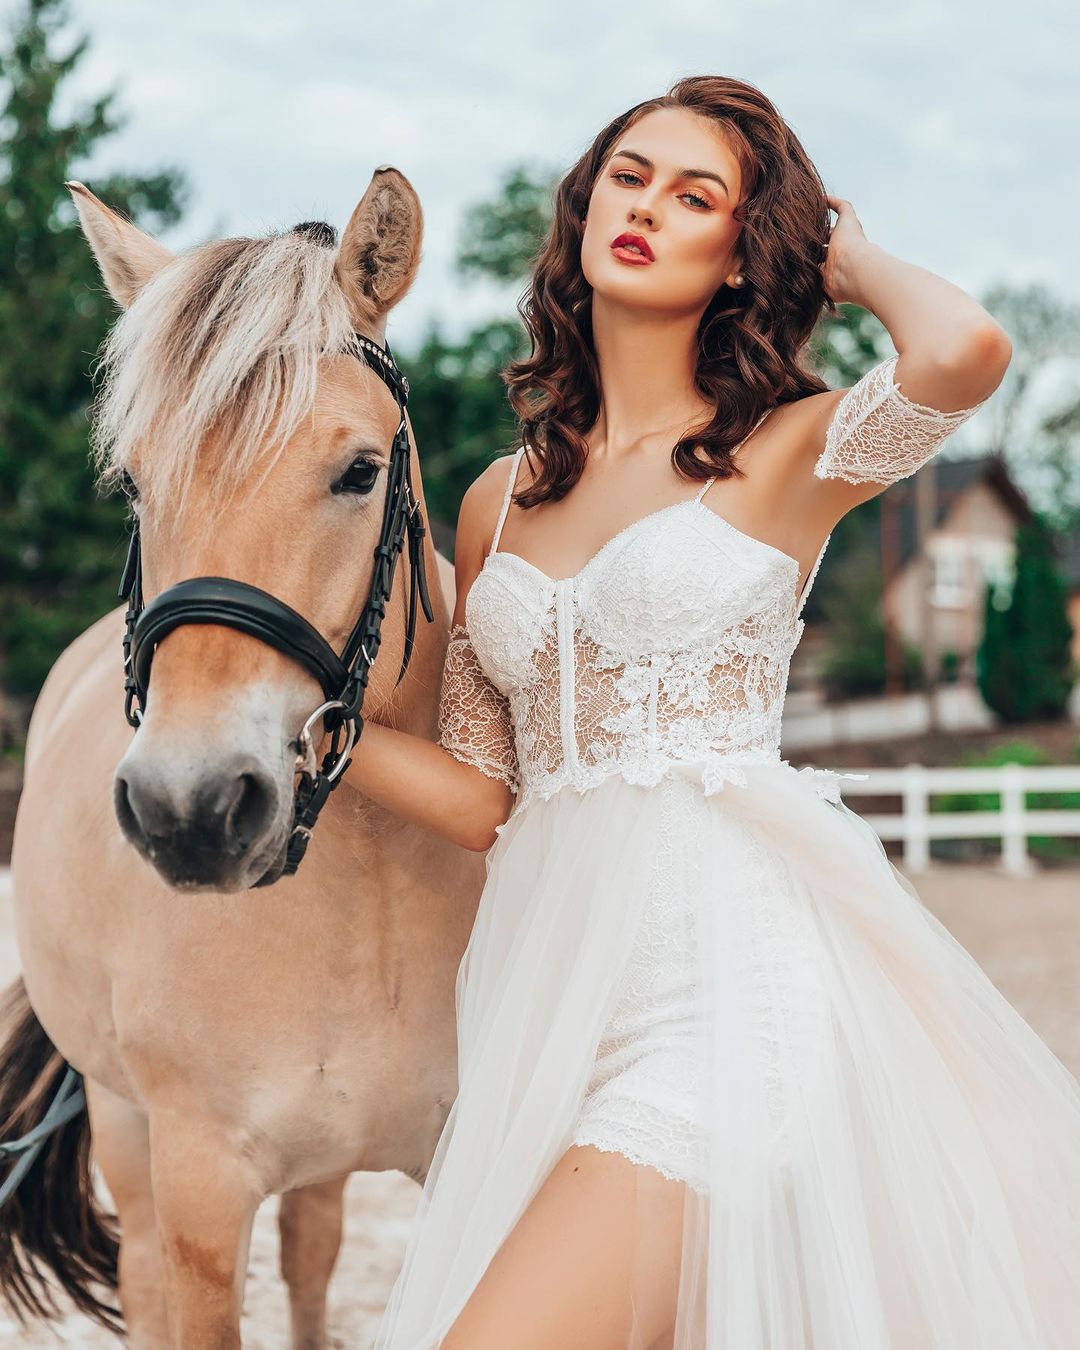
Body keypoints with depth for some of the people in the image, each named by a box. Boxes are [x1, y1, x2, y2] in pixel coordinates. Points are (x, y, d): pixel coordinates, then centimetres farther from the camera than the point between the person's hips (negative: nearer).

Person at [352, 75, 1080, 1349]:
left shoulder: (788, 451, 3)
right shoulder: (498, 502, 16)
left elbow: (964, 348, -21)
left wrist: (850, 253, 1)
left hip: (727, 957, -5)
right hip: (550, 967, 6)